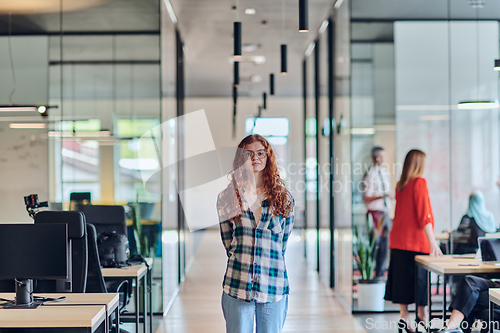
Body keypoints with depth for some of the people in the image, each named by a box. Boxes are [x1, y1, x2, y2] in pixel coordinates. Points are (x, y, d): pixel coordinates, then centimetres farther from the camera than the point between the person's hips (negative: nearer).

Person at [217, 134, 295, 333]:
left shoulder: (283, 199, 6)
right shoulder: (227, 198, 5)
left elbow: (282, 244, 10)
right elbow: (228, 242, 9)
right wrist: (242, 265, 3)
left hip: (273, 289, 0)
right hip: (237, 287, 0)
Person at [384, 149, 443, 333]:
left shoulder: (400, 185, 10)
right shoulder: (419, 182, -11)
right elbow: (424, 216, -15)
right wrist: (433, 243, -14)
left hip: (398, 240, 7)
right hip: (416, 241, -7)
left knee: (401, 278, 7)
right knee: (420, 278, 0)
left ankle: (404, 318, 9)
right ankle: (422, 315, 3)